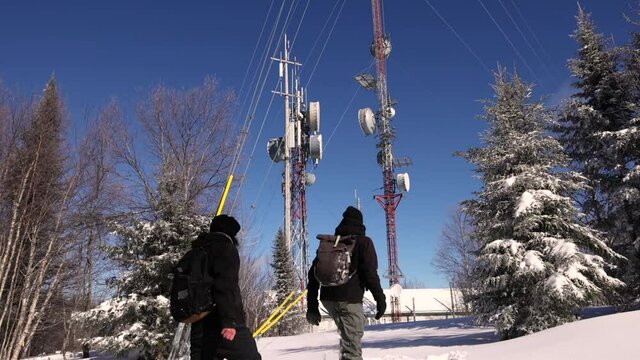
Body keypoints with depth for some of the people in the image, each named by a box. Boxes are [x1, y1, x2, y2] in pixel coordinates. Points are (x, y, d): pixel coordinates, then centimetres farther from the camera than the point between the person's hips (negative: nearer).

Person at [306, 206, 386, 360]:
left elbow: (314, 272, 12)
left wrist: (312, 305, 14)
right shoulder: (363, 242, 1)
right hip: (349, 299, -6)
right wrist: (380, 298, -4)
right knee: (352, 341, -3)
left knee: (347, 334, 28)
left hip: (327, 299, 6)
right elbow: (370, 273, -11)